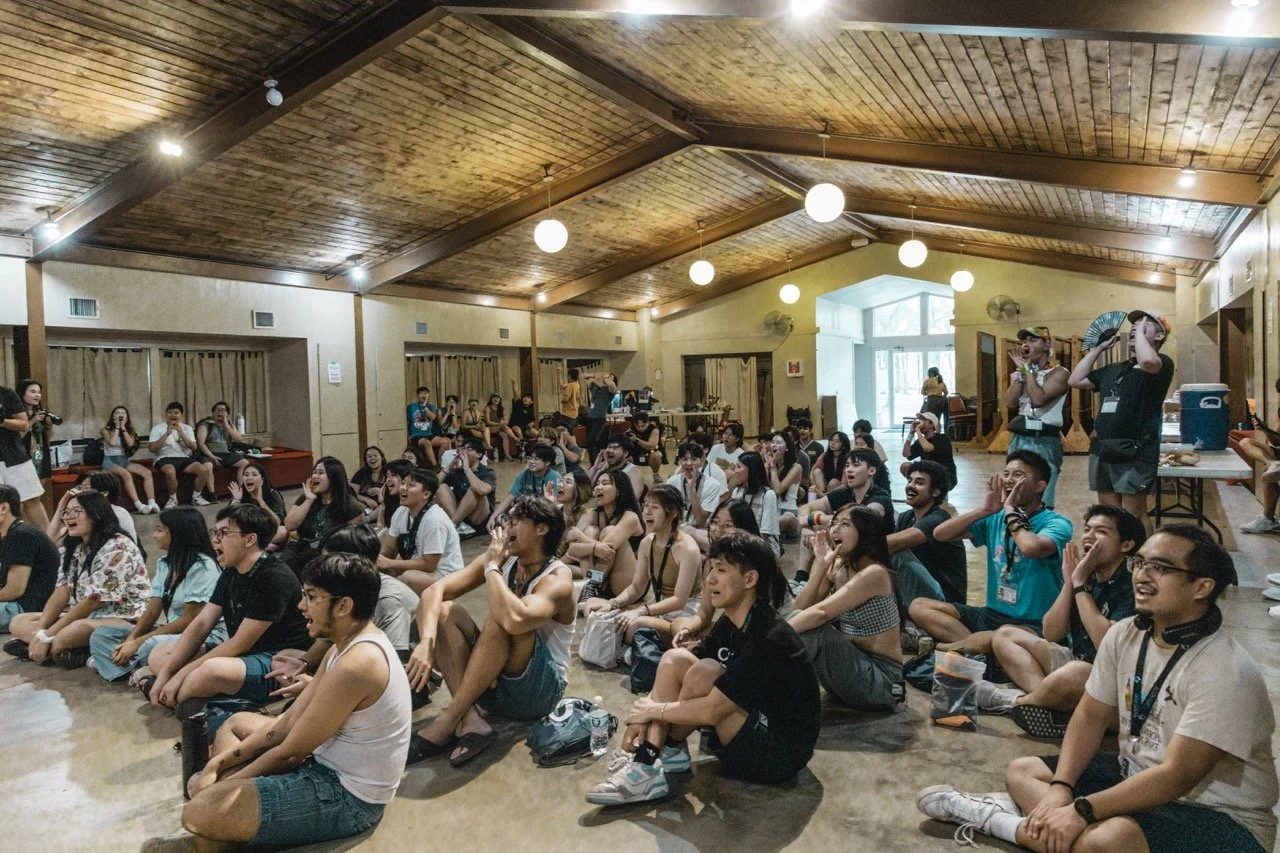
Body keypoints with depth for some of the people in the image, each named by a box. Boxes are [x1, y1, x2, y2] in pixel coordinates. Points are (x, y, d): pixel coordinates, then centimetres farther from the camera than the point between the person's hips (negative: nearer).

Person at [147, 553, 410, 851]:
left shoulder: (356, 664, -28)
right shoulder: (349, 643, 5)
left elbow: (291, 751, -19)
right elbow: (289, 722, 9)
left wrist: (224, 783, -4)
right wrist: (218, 764, 4)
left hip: (347, 797, -10)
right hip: (331, 766, 10)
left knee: (200, 810, -23)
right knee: (236, 724, 22)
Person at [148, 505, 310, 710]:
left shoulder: (274, 579, -21)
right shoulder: (231, 573, 8)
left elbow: (240, 644, -20)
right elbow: (200, 624, 6)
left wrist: (181, 675, -15)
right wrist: (164, 675, -3)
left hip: (278, 664, -9)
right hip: (238, 655, 9)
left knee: (215, 670, -36)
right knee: (159, 655, 11)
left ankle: (169, 699, -5)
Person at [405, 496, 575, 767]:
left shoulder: (557, 579, -20)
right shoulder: (502, 560, -1)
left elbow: (515, 619, -42)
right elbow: (435, 590, -12)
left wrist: (492, 568, -25)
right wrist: (427, 642, -31)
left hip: (539, 688, -6)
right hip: (494, 681, 7)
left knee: (503, 619, -32)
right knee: (441, 609, -12)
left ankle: (448, 721, -24)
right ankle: (470, 722, -25)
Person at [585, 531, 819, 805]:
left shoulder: (770, 637, -26)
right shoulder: (728, 624, 1)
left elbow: (711, 711, -29)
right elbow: (674, 671, 4)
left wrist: (654, 710, -15)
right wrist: (643, 714, -12)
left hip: (781, 755, -8)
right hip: (752, 733, 9)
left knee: (706, 671, -26)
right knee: (674, 659, -4)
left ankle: (669, 749, -3)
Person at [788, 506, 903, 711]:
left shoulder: (874, 573, -19)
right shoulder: (837, 568, 5)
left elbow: (820, 613, -29)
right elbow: (799, 610, -4)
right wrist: (821, 565, -12)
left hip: (881, 679, -8)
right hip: (855, 666, 8)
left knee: (808, 626, -25)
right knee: (801, 620, -8)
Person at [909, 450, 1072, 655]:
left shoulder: (1056, 523, -8)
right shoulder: (994, 519, 9)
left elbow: (1031, 548, -33)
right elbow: (940, 534, 0)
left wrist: (1011, 511, -15)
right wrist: (985, 510, -7)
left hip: (1034, 625, -7)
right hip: (992, 614, 7)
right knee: (919, 606, -8)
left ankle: (940, 648, -18)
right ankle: (974, 645, -25)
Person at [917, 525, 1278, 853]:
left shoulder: (1224, 672, -25)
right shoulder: (1124, 634, -2)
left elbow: (1177, 776, -27)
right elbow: (1091, 716, 3)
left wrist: (1080, 810, -28)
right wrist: (1060, 787, -12)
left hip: (1220, 816, -8)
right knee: (1021, 771, 6)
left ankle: (1016, 822, -14)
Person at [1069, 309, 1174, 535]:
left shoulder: (1162, 363, -2)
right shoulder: (1113, 370, 19)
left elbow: (1147, 361, -26)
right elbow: (1075, 381, 17)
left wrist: (1140, 333, -8)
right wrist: (1098, 348, 16)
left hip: (1134, 453, -7)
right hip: (1102, 450, 7)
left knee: (1133, 516, -5)